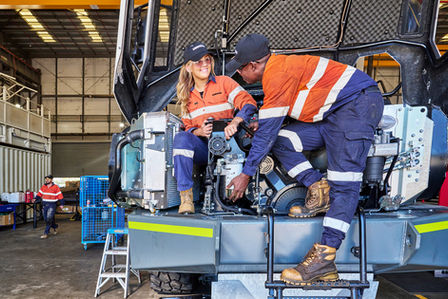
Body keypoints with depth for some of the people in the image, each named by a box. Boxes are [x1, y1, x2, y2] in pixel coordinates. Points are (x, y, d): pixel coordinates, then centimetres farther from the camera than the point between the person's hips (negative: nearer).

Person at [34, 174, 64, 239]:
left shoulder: (56, 187, -5)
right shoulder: (43, 187, 10)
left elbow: (60, 196, -6)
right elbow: (39, 194, 12)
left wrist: (62, 204, -9)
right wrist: (35, 198, -7)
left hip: (52, 205, -6)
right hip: (45, 205, 6)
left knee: (49, 218, -14)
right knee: (46, 219, 10)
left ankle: (46, 233, -7)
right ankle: (55, 227, 35)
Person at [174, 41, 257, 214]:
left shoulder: (223, 82, 4)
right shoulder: (187, 95, 17)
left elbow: (249, 103, -10)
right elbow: (188, 127, 16)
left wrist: (235, 122, -31)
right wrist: (199, 131, -10)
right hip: (203, 149, 2)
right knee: (181, 137, -29)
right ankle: (186, 196, -30)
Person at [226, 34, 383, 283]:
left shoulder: (279, 73, -19)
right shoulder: (277, 70, 12)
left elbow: (267, 130, -17)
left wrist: (246, 175, -10)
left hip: (359, 103, -10)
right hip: (333, 114, 10)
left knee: (344, 181, -20)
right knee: (280, 140, -3)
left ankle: (325, 258, -24)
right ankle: (319, 190, -6)